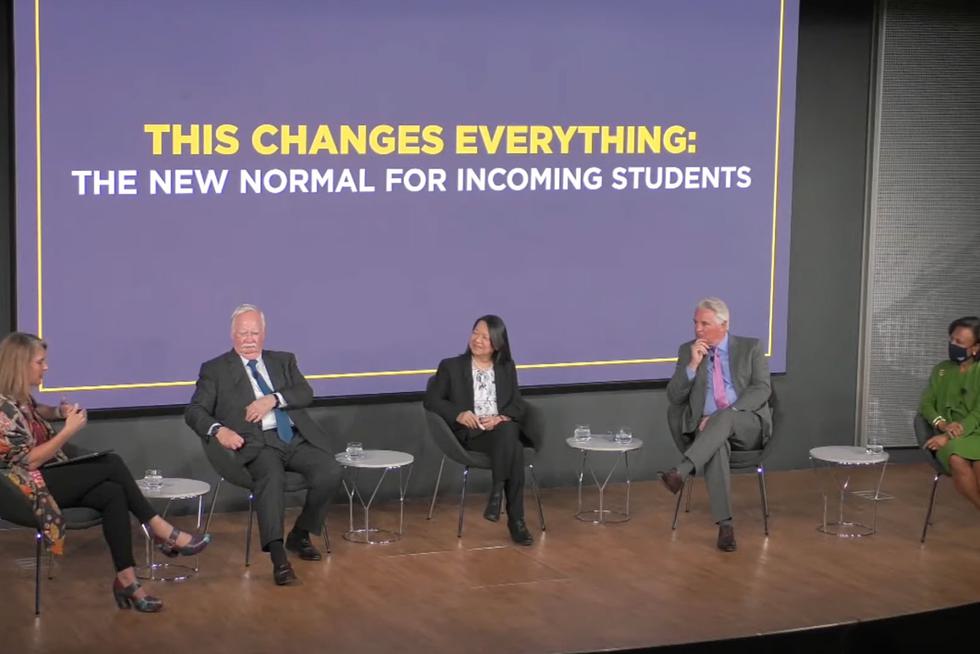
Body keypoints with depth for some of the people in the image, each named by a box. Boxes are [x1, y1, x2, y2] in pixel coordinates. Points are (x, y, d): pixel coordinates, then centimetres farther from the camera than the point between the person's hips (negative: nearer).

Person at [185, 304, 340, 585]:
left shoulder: (284, 360, 22)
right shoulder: (215, 370, 13)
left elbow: (306, 393, 7)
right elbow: (194, 411, 5)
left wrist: (273, 399, -11)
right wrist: (219, 429, -16)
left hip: (298, 438, 4)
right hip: (258, 443, -4)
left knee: (330, 472, -23)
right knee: (271, 476, -37)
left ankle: (300, 535, 1)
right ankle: (278, 556, -43)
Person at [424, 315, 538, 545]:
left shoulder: (507, 367, 16)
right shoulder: (451, 366, 7)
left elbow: (519, 405, 10)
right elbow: (431, 399, 3)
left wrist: (501, 418, -13)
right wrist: (458, 414, -15)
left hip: (504, 429, 3)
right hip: (471, 434, -3)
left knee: (508, 431, -38)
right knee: (514, 450, -34)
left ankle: (497, 492, -29)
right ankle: (516, 520, -30)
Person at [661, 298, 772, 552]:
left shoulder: (750, 348, 4)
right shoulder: (688, 350, 10)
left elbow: (762, 389, -7)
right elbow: (674, 397, 4)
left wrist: (724, 415, -20)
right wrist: (693, 364, -12)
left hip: (748, 425, -1)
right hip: (709, 427, 1)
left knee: (724, 418, -38)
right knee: (716, 445, -36)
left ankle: (680, 472, -49)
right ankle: (725, 525, -40)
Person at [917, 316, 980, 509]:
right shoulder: (941, 370, 15)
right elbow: (926, 404, 12)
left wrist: (948, 436, -18)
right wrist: (942, 424, -11)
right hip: (946, 437, 2)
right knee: (957, 460, -36)